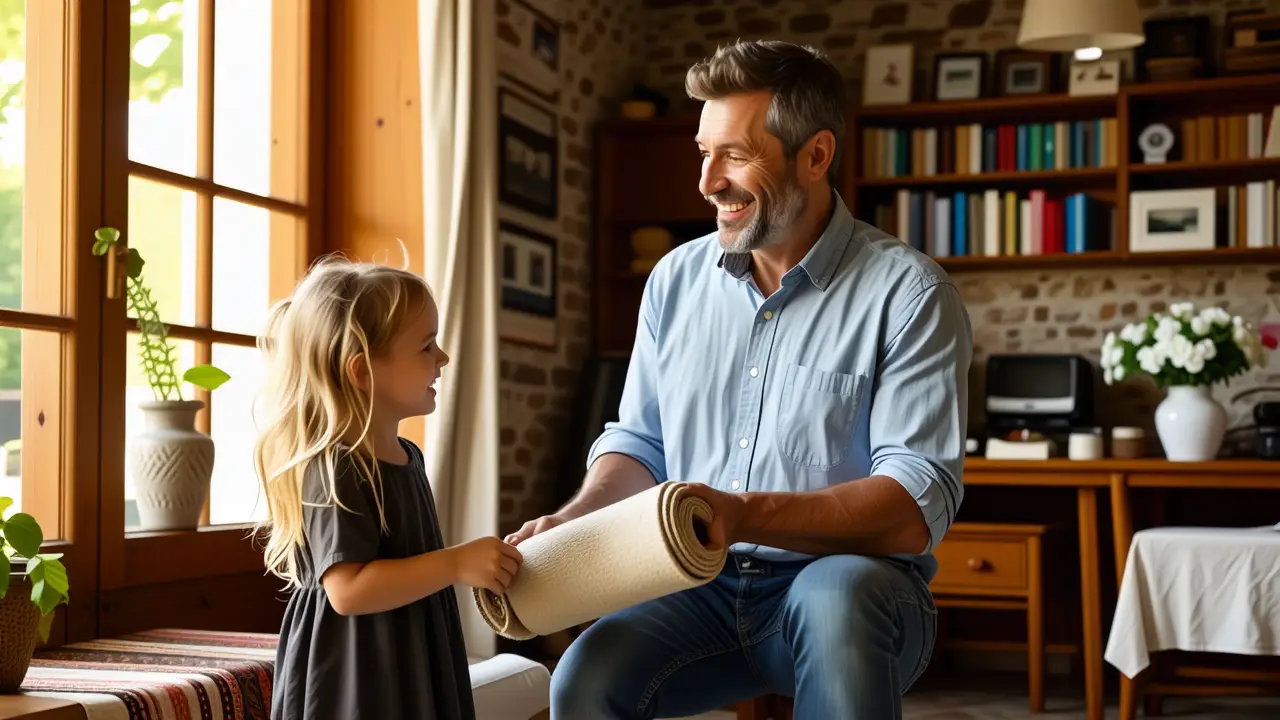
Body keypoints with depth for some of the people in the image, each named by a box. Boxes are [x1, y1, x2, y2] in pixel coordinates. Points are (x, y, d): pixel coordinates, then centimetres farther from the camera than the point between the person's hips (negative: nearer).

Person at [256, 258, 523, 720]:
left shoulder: (406, 457, 10)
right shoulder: (335, 470, -20)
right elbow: (348, 589, -27)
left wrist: (482, 561, 14)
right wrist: (456, 564, -26)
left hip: (410, 674, 9)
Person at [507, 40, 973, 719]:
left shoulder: (908, 293, -8)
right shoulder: (675, 279, 8)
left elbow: (916, 509, -17)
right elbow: (639, 441, 16)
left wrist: (742, 514, -29)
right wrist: (573, 520, -6)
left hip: (855, 588, -2)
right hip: (704, 587, 3)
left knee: (835, 593, -37)